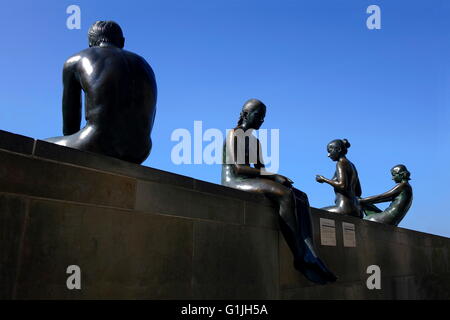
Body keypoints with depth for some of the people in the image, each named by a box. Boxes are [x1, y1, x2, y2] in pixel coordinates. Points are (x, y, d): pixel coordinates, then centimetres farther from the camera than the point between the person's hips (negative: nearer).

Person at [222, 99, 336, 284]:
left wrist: (276, 178, -4)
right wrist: (274, 176, -20)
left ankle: (309, 255, -31)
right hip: (234, 182, -9)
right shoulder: (234, 134, -3)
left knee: (300, 197, -14)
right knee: (285, 195, -33)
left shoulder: (255, 140, 25)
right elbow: (238, 168, -16)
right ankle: (299, 257, -32)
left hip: (254, 183, 9)